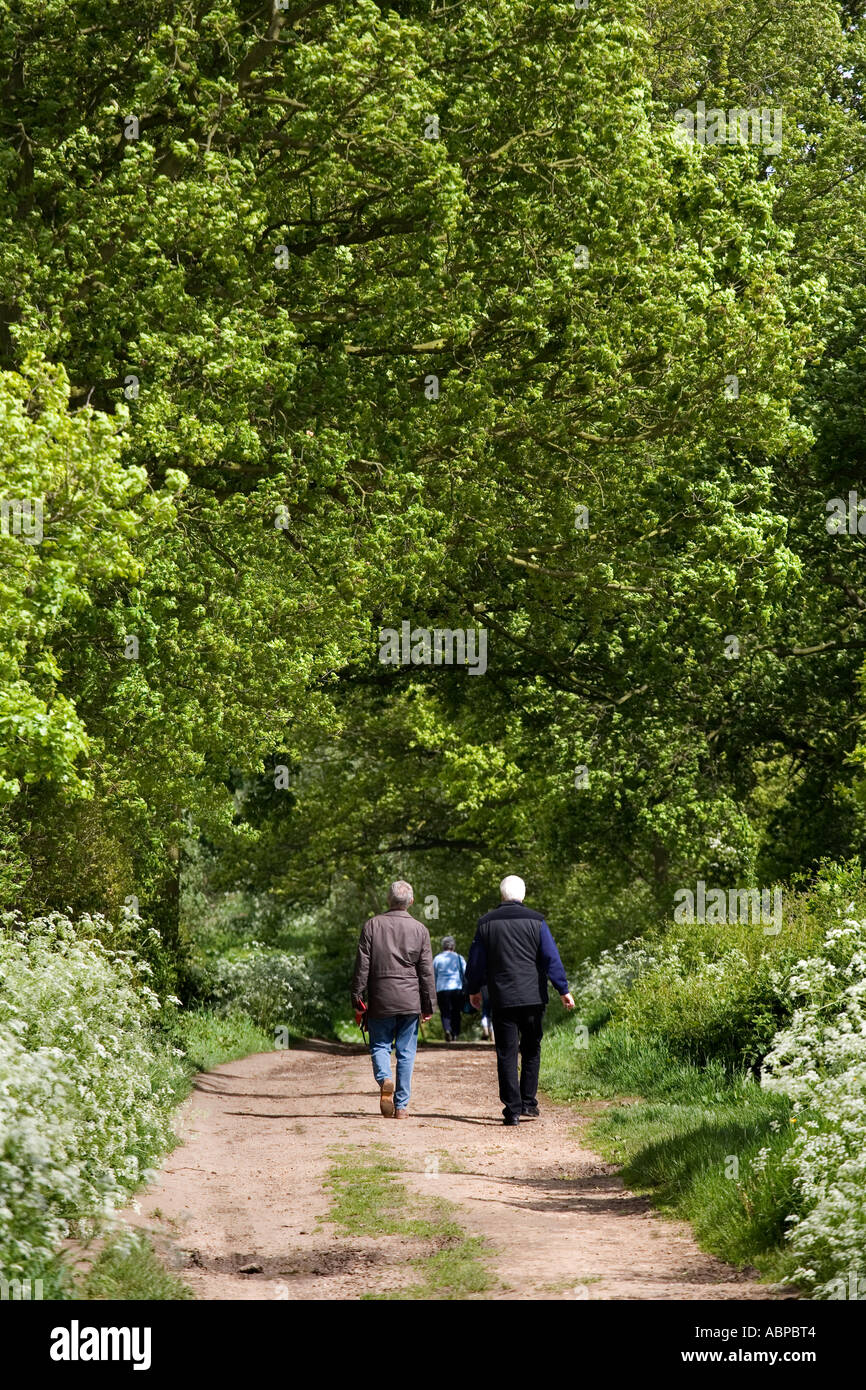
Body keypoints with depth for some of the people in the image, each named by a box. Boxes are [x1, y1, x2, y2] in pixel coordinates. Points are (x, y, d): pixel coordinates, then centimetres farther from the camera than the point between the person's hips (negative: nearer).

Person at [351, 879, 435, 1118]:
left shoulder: (372, 926, -2)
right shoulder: (419, 929, 2)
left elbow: (362, 964, -2)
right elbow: (426, 971, 3)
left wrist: (356, 997, 3)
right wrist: (428, 1005, 8)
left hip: (380, 999, -1)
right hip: (410, 1000, 1)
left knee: (379, 1045, 10)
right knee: (406, 1052, 6)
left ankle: (384, 1079, -20)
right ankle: (401, 1105, 4)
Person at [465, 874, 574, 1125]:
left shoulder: (486, 923, 2)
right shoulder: (535, 920, -2)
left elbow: (476, 961, 8)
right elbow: (551, 958, -3)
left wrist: (473, 990, 22)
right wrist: (563, 990, 3)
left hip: (502, 999, 0)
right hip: (532, 998, 0)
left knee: (506, 1054, 1)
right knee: (531, 1051, 14)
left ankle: (512, 1109, -4)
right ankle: (528, 1103, 12)